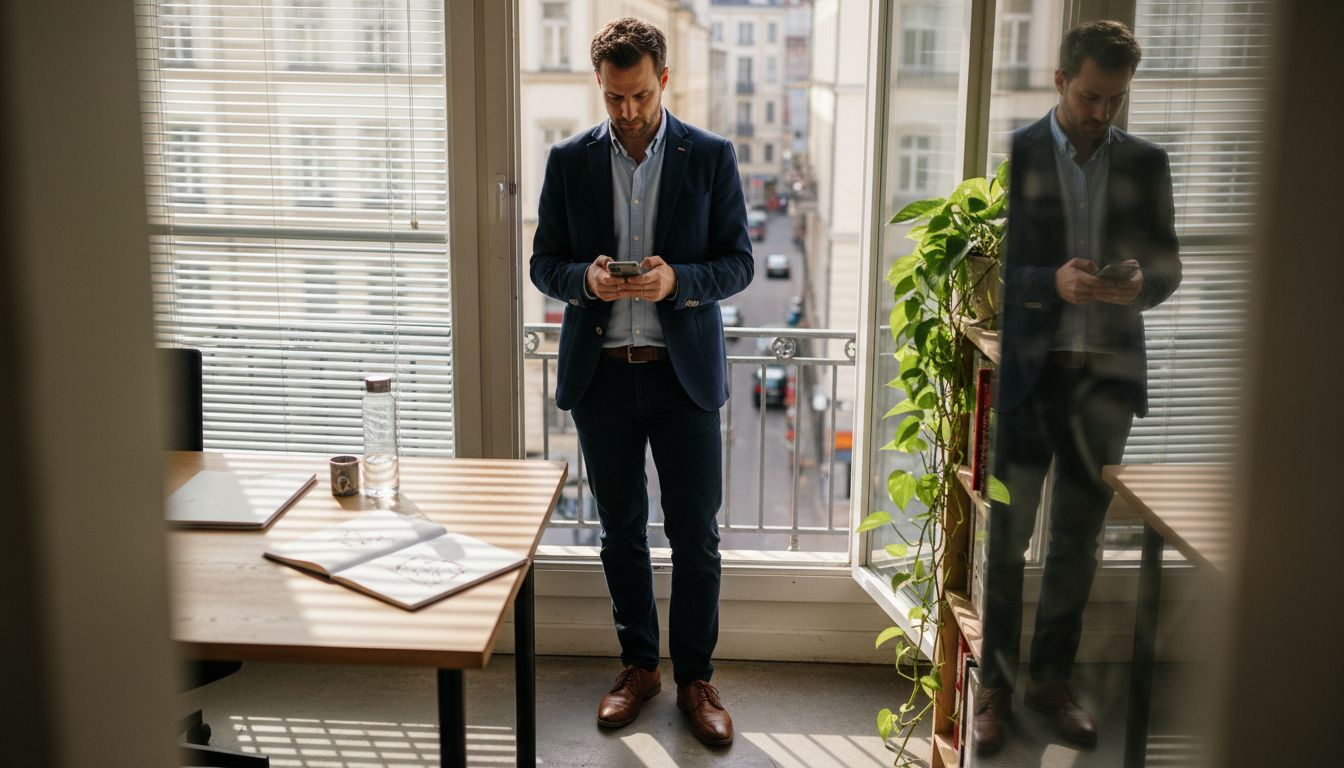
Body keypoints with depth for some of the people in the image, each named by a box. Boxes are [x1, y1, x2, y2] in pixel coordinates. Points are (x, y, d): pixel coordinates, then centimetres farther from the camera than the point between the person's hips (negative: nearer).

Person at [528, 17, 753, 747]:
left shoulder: (711, 156, -2)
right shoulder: (569, 160, 2)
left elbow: (739, 262, -2)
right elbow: (543, 264, 5)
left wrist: (676, 281, -21)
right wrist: (585, 279, -17)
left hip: (684, 372, -1)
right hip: (601, 373, 2)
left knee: (696, 535, 4)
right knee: (621, 530, 13)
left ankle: (694, 678, 20)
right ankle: (638, 665, 30)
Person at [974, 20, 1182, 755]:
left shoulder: (1146, 162, 7)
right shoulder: (1012, 153, -3)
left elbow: (1168, 262, 9)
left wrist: (1142, 282, -14)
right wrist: (1054, 282, -22)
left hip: (1107, 371, 3)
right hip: (1024, 369, -3)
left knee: (1079, 535, 11)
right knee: (1005, 533, 3)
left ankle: (1052, 677, 25)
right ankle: (993, 684, 16)